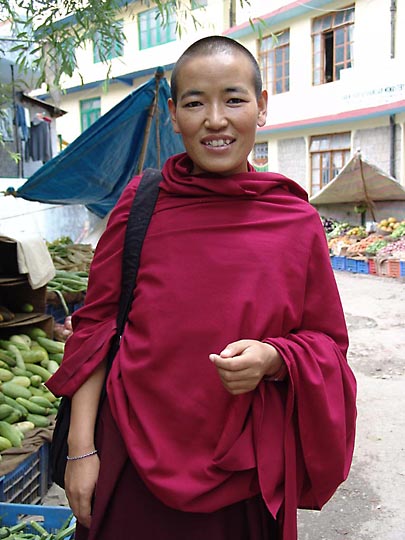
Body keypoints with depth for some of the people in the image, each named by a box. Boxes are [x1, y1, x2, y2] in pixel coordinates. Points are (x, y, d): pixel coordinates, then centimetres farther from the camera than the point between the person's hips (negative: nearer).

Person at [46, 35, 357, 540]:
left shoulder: (296, 219, -5)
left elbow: (326, 342, 2)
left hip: (246, 471, 1)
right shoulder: (142, 200, -6)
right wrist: (81, 448, -4)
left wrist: (272, 359, -20)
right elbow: (96, 323, -2)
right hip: (136, 459, 0)